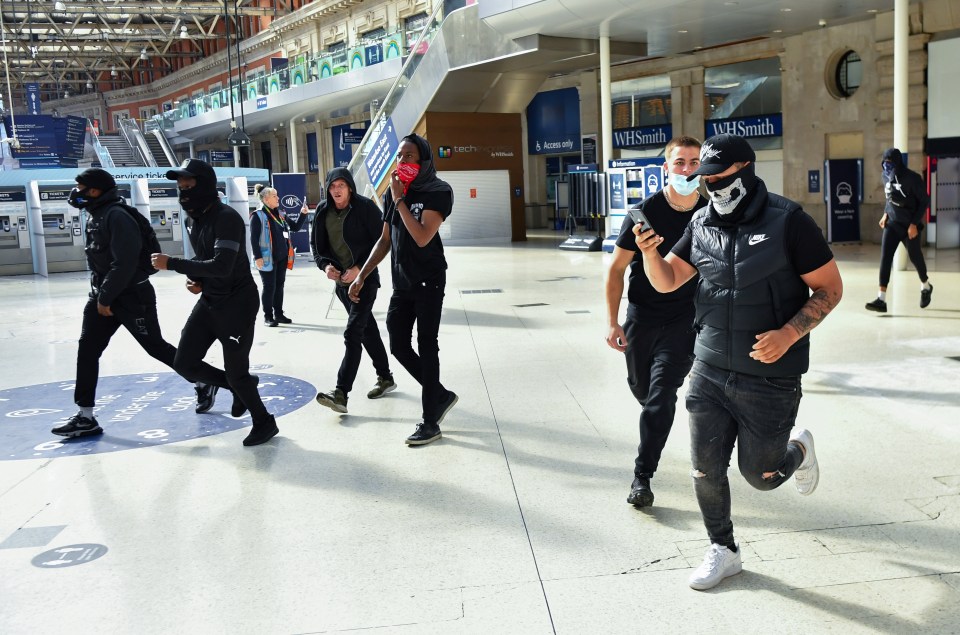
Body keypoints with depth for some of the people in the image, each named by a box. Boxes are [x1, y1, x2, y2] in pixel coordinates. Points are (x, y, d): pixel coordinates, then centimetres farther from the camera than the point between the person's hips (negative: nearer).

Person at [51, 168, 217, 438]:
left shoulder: (117, 216, -20)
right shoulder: (94, 215, 11)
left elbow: (124, 263, -25)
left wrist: (105, 298, -20)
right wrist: (99, 296, 13)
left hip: (133, 296, -9)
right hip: (103, 296, 9)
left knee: (155, 347, 1)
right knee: (87, 350, 2)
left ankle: (203, 382, 21)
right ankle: (86, 417, 7)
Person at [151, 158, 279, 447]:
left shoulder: (227, 218, -21)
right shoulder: (196, 219, 6)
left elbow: (221, 266, -31)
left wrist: (172, 264, -27)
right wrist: (195, 279, 0)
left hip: (238, 303, -8)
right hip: (209, 301, 9)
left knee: (236, 372, 0)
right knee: (184, 364, 6)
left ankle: (264, 422, 25)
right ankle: (240, 386, 29)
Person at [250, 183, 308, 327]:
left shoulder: (280, 214, 12)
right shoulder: (258, 215, -9)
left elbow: (295, 227, 18)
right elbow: (254, 238, -12)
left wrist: (303, 214, 4)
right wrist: (257, 257, -17)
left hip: (282, 257, 7)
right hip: (267, 258, -7)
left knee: (279, 285, 12)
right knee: (269, 287, -1)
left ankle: (279, 314, 21)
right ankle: (268, 316, 8)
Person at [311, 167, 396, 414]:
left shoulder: (366, 207, -13)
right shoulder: (323, 212, 3)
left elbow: (381, 242, -13)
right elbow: (316, 244, 11)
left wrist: (359, 268, -20)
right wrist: (325, 264, -8)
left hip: (364, 279, -6)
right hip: (341, 281, 6)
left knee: (352, 334, -13)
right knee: (367, 330, 17)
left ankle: (341, 393, -16)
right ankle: (385, 378, 32)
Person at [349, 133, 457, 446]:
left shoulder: (438, 192, -11)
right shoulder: (392, 193, 7)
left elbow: (422, 237, -24)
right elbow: (384, 240, 14)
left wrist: (400, 201, -17)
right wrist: (361, 276, 11)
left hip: (428, 283, -6)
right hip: (401, 284, 7)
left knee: (426, 348, -3)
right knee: (399, 346, 6)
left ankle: (430, 422, 5)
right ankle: (441, 395, 25)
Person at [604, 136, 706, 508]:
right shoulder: (646, 212, -10)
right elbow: (616, 268, -4)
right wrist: (612, 321, -10)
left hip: (684, 319, 0)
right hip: (642, 314, 1)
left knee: (661, 393, -11)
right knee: (640, 387, 15)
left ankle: (642, 476, -4)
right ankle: (654, 427, 51)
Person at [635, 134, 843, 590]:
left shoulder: (787, 221, -12)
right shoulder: (702, 224, 3)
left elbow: (830, 288, -8)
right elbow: (667, 281, 6)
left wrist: (789, 334, -22)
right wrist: (649, 252, -15)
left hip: (770, 378, -4)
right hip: (709, 372, 4)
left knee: (761, 475, 8)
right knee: (706, 470, 7)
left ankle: (797, 449, 43)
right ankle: (723, 551, 29)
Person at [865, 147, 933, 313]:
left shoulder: (912, 178, -17)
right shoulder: (886, 177, 1)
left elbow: (924, 201, -12)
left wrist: (914, 224, -16)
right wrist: (886, 214, 6)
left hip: (909, 226, -4)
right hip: (892, 224, 4)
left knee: (915, 258, 11)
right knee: (885, 258, -9)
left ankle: (925, 287, 41)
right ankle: (881, 299, -14)